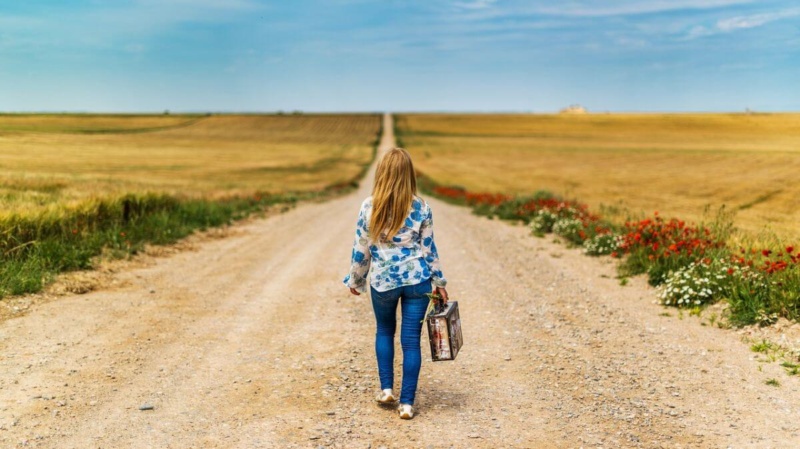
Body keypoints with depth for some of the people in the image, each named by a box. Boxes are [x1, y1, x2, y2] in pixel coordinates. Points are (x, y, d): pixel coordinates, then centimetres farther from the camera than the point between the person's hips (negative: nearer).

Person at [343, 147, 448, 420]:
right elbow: (428, 249, 0)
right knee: (411, 340, 5)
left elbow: (361, 249, -1)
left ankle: (386, 389, 21)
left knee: (384, 331, 24)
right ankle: (407, 403, 6)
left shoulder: (369, 207, -7)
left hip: (382, 281, 0)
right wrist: (439, 281, 12)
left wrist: (355, 280, 13)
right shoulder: (420, 208, -6)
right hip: (417, 280, 0)